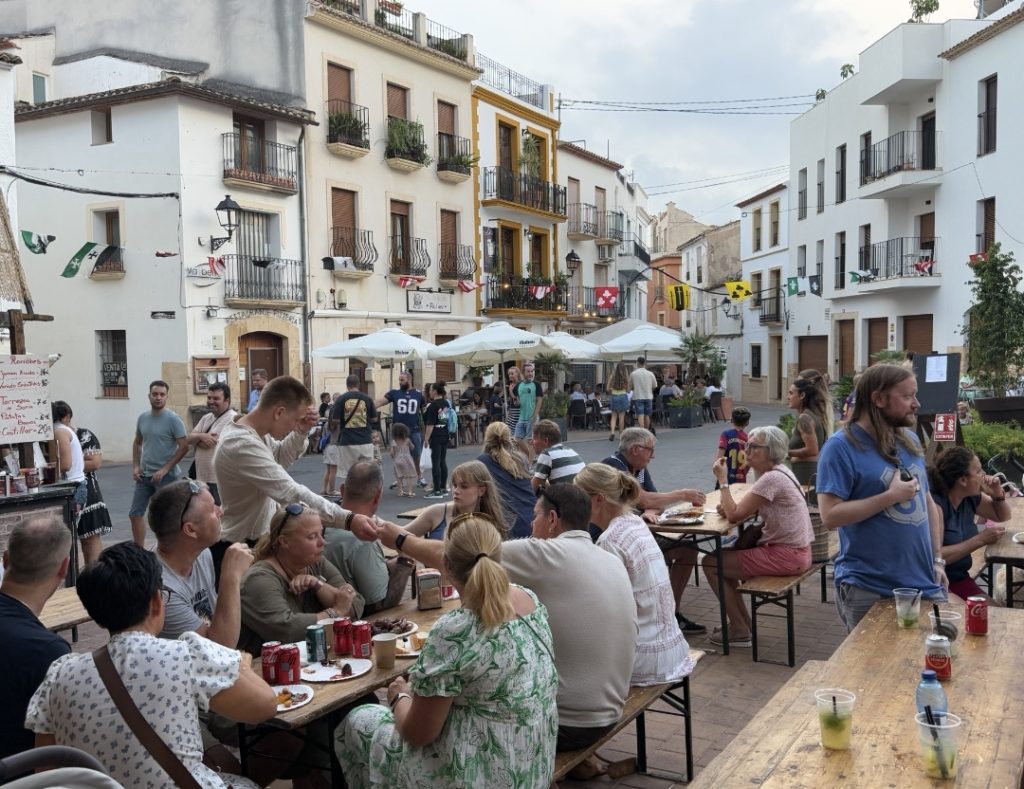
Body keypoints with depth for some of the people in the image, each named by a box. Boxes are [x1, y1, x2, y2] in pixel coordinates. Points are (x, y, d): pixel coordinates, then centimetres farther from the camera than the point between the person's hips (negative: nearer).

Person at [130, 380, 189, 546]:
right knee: (135, 514, 8)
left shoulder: (173, 419, -11)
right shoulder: (142, 418, 7)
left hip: (166, 476, -6)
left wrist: (165, 469, -17)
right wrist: (135, 466, 6)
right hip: (144, 475, 6)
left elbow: (184, 446, -14)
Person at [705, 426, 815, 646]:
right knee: (724, 555, 21)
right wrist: (730, 507, -5)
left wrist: (722, 480, -11)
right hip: (797, 551, 10)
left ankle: (739, 631, 4)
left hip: (786, 556, -10)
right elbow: (751, 509, 14)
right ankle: (742, 622, 25)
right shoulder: (777, 471, 10)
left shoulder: (772, 478, -21)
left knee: (710, 563, -6)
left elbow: (735, 515, -20)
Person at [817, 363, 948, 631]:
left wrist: (937, 559, 8)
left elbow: (928, 503, 16)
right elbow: (830, 516, -20)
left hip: (926, 585, 7)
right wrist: (891, 496, -20)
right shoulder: (842, 446, -13)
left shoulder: (910, 440, 9)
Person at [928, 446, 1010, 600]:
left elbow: (1003, 516, 25)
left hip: (959, 577, 7)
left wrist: (998, 494, 3)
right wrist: (979, 540, -20)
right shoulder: (935, 503, -19)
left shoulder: (971, 498, 4)